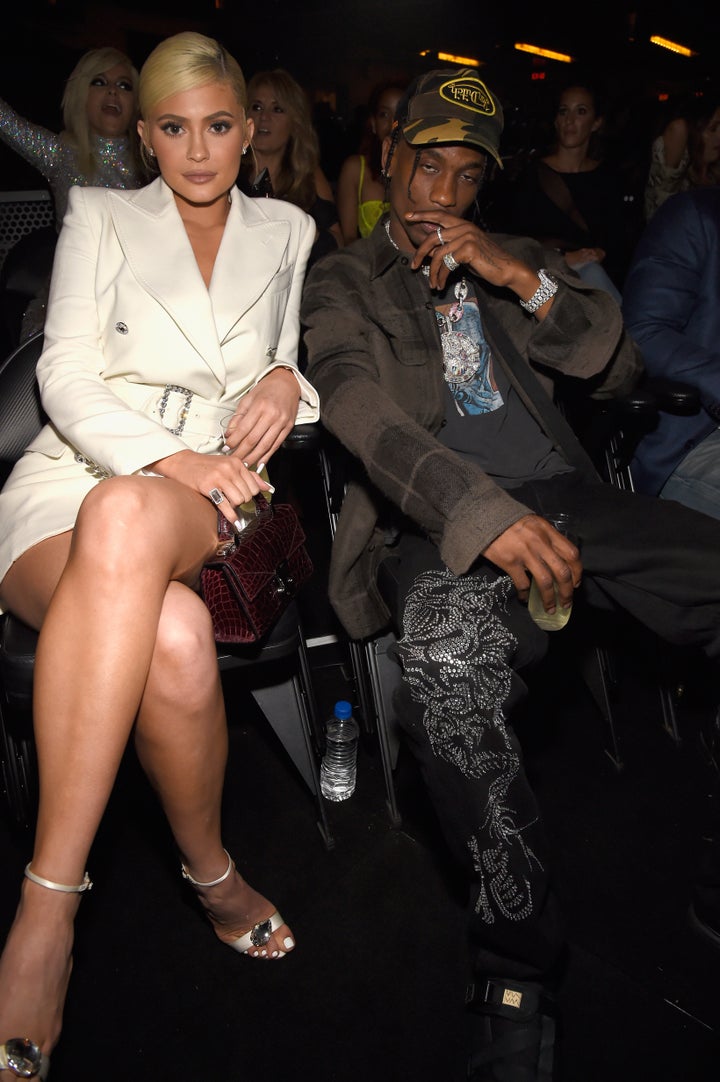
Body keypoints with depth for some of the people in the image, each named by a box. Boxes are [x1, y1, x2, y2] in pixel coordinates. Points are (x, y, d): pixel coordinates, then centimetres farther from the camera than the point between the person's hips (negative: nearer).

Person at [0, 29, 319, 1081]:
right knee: (174, 637, -39)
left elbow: (302, 358, 26)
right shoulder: (100, 215, 14)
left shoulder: (286, 232, 22)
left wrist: (288, 379, 0)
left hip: (208, 494, 1)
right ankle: (210, 868, -16)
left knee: (126, 517, -41)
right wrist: (165, 455, -17)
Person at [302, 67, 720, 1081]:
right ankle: (517, 975, -19)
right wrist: (484, 511, -25)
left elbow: (618, 367, 17)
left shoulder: (517, 261, 29)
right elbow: (361, 409, -7)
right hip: (439, 522, -4)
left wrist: (518, 276, -1)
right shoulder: (341, 283, 15)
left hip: (561, 494, 5)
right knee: (447, 655, -38)